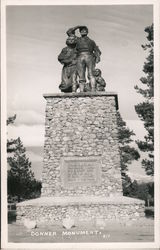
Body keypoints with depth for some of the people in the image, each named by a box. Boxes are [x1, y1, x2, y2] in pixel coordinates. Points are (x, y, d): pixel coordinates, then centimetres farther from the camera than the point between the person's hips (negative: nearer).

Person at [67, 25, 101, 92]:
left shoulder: (91, 41, 28)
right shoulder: (77, 40, 29)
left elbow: (97, 51, 21)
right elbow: (69, 32, 31)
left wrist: (97, 57, 1)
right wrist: (77, 27, 28)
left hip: (89, 57, -1)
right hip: (80, 58, 1)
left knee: (90, 75, -19)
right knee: (81, 77, -11)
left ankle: (93, 91, -32)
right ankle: (81, 92, -19)